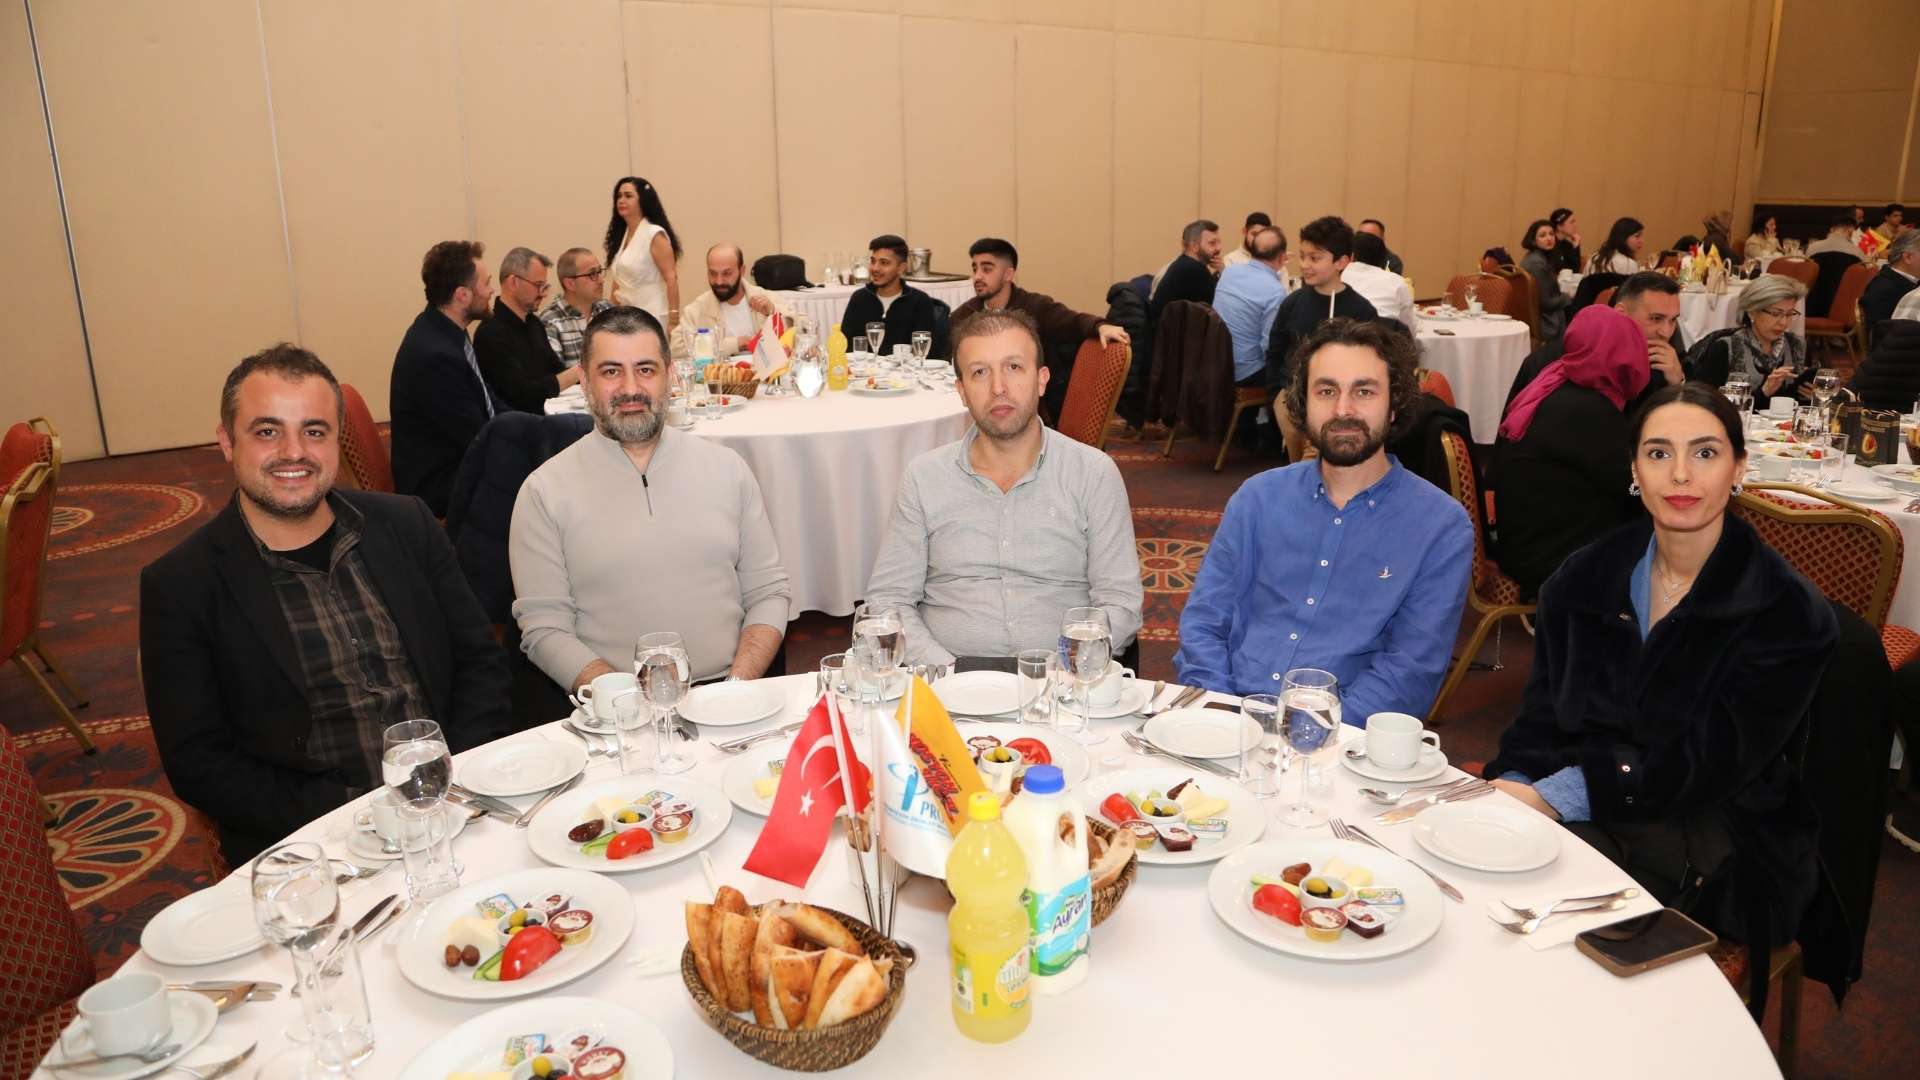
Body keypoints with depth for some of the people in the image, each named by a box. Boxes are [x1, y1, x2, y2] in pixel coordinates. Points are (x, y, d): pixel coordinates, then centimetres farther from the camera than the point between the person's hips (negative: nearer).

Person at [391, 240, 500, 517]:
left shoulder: (443, 331, 2)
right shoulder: (435, 355, -26)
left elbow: (487, 403, 10)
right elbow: (479, 441, -21)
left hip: (460, 459, 9)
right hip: (438, 485, -9)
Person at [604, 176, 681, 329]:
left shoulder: (655, 234, -10)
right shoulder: (621, 234, 12)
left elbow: (671, 279, -15)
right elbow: (619, 281, 17)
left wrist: (673, 320, -21)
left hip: (651, 317, -7)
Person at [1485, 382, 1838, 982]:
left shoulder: (1789, 613, -6)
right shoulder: (1585, 576, 7)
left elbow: (1709, 764, -15)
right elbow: (1543, 714, 4)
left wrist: (1552, 796, -26)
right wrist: (1512, 788, -19)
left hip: (1713, 844, -4)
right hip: (1576, 814, 4)